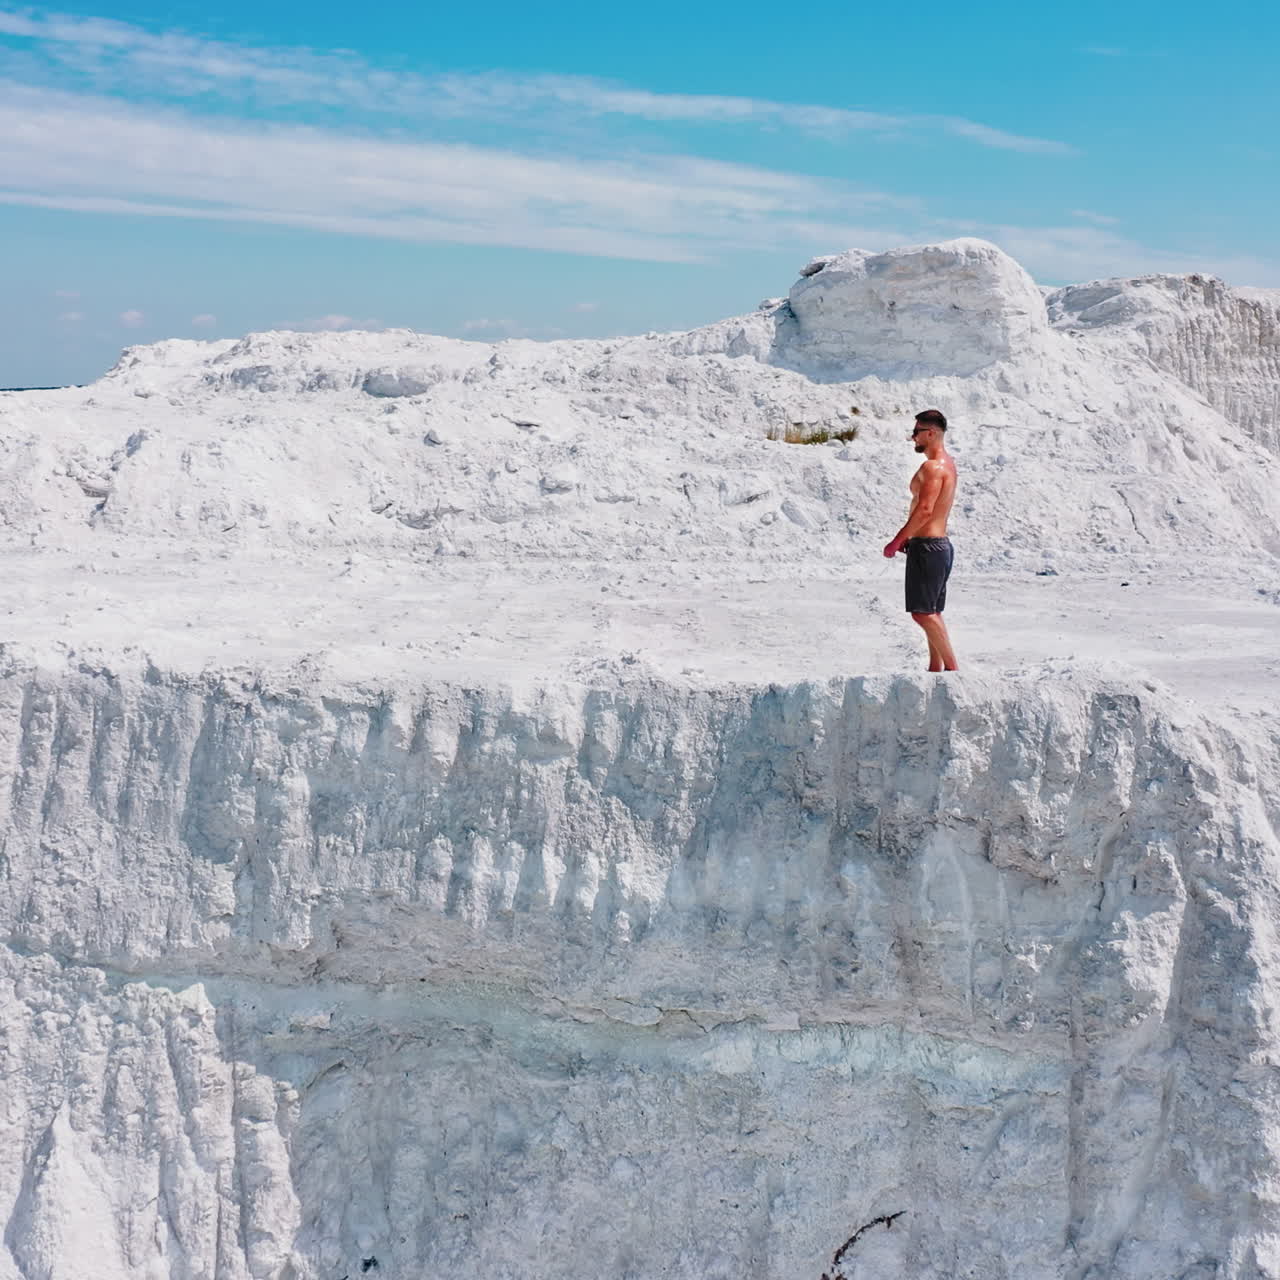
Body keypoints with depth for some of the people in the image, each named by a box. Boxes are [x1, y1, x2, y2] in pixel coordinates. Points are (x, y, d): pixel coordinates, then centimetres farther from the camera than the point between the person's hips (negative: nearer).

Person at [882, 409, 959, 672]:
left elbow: (924, 510, -24)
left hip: (927, 546, -11)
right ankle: (936, 667, 18)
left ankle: (952, 667, -9)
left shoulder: (933, 466, -17)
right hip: (939, 544, 11)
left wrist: (897, 541, -18)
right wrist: (909, 538, 19)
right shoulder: (947, 463, 16)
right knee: (931, 612, 14)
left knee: (922, 612, -9)